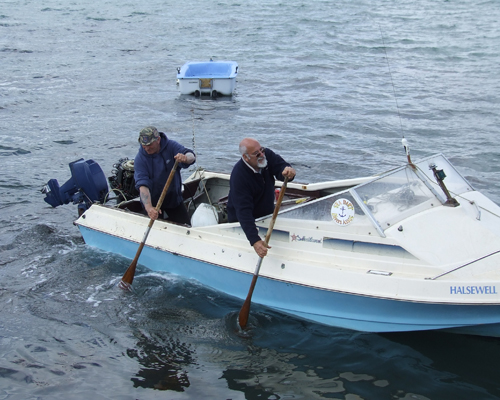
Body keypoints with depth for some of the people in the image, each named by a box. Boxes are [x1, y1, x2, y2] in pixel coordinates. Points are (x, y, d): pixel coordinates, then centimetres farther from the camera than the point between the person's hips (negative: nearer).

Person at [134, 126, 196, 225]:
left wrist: (185, 158, -52)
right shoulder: (140, 159, -18)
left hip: (174, 197, 2)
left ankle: (168, 220, 30)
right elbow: (142, 185, -28)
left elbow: (192, 157, -25)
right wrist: (148, 207, -44)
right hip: (152, 200, -2)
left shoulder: (170, 146, -12)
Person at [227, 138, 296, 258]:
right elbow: (243, 210, -39)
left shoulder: (267, 155, -17)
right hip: (242, 221, -6)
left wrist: (287, 171, -51)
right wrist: (255, 241, -50)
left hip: (267, 214, 6)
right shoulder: (238, 176, -35)